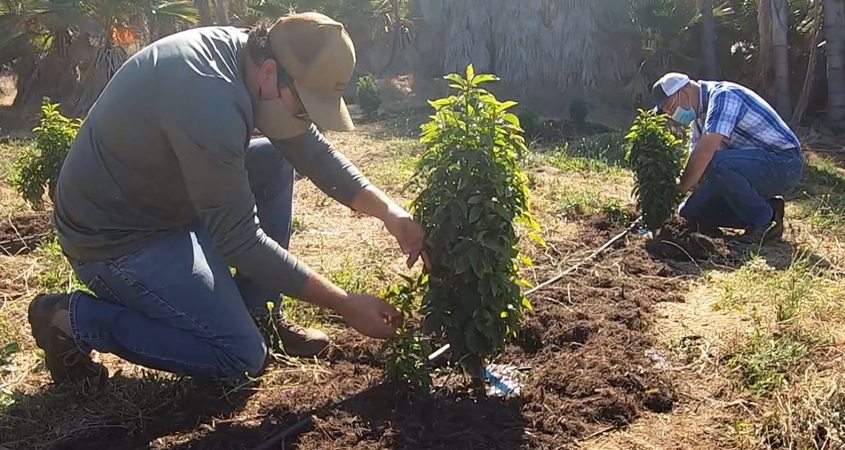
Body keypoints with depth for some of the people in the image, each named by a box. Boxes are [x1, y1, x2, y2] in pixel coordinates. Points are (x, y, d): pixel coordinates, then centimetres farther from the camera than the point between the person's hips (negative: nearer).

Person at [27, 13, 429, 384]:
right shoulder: (208, 99, -34)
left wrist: (389, 211, -10)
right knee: (242, 355, -7)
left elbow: (314, 152, 2)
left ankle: (255, 314, 10)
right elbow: (239, 238, -28)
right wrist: (345, 305, -23)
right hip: (114, 237, -9)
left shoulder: (251, 54, -7)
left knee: (274, 161, 4)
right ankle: (72, 320, 0)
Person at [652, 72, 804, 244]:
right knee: (693, 211, 0)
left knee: (717, 163, -36)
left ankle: (764, 222, -15)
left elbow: (704, 154, -31)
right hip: (752, 168, 9)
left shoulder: (722, 96, -21)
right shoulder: (700, 115, 9)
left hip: (785, 163, -9)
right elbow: (696, 162, 6)